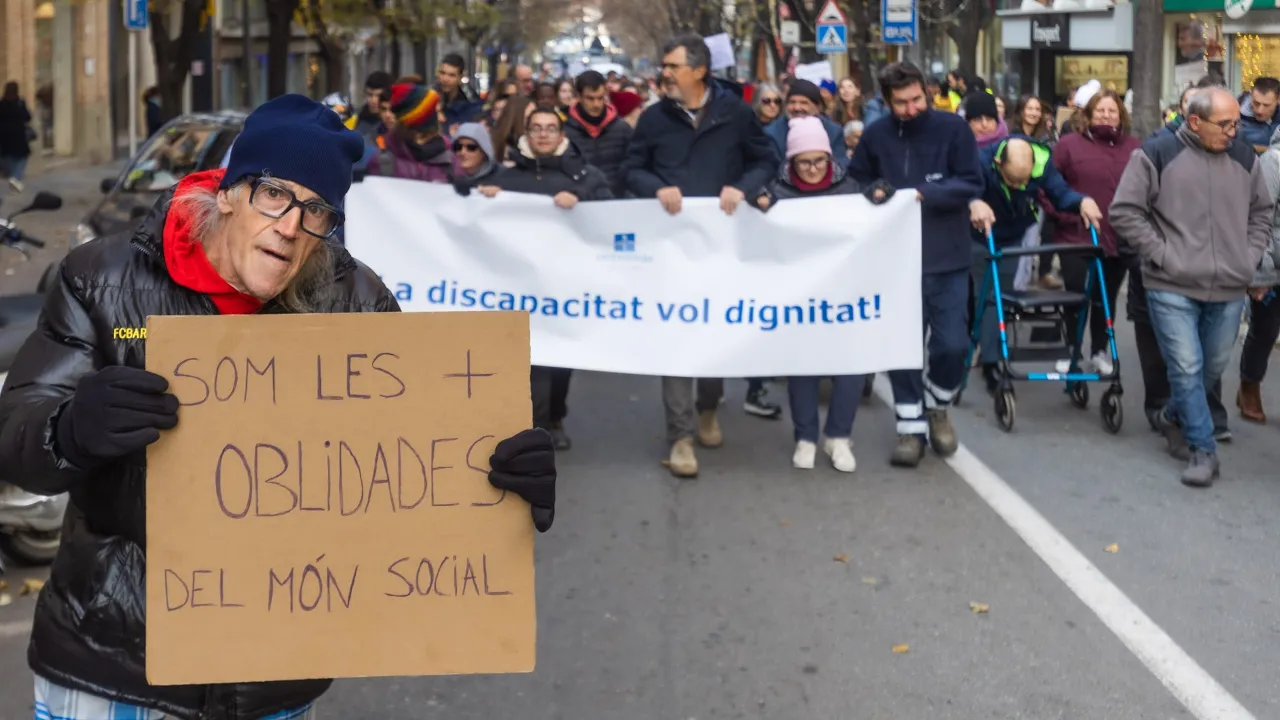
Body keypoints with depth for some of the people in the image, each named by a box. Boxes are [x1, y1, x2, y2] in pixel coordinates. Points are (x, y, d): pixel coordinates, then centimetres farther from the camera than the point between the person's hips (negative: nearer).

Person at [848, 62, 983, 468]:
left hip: (947, 258, -1)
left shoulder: (953, 128, -6)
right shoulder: (875, 135, 0)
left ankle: (937, 408, 27)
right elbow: (855, 185, 12)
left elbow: (971, 184, -8)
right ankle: (911, 427, 15)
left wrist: (923, 194, -17)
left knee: (951, 344, 0)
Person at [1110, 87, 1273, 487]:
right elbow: (1125, 211, -7)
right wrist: (1161, 253, -11)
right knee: (1187, 368, -6)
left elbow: (1262, 211, 19)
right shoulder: (1156, 154, -8)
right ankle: (1202, 449, 5)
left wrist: (1249, 256, 7)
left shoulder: (1244, 159, 6)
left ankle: (1175, 417, 40)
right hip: (1173, 287, -4)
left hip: (1228, 289, 5)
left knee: (1212, 368, 15)